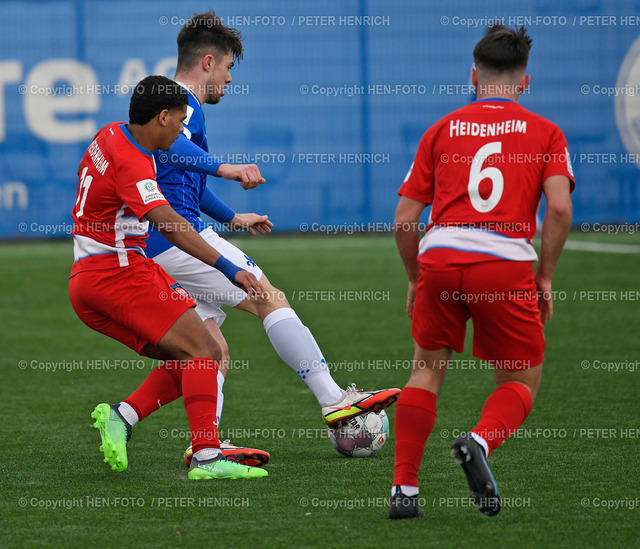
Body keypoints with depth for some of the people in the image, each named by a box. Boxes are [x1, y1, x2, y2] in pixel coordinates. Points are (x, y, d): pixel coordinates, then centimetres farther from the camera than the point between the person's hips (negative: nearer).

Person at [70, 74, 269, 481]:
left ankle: (121, 416, -4)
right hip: (121, 271, -10)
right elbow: (170, 225, -30)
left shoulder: (111, 135, 11)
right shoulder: (131, 163, -18)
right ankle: (207, 458, -24)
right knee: (203, 351, -15)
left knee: (185, 362, 8)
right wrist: (228, 269, -36)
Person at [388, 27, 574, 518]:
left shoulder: (442, 129, 17)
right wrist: (544, 278, 7)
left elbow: (404, 219, 13)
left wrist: (416, 280, 26)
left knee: (428, 369, 19)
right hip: (506, 263, -2)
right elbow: (560, 208, -2)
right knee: (522, 381, 14)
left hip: (439, 256, 2)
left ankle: (404, 488, 9)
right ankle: (479, 442, -17)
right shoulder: (544, 132, 13)